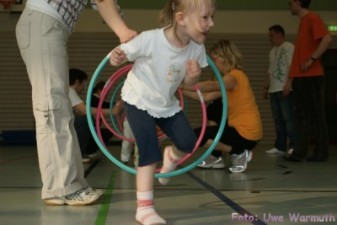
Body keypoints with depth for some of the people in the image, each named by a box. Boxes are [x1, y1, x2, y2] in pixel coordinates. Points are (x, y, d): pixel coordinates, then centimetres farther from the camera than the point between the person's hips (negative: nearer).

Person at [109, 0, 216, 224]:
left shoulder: (197, 48, -15)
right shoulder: (150, 39, -32)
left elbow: (188, 83, -1)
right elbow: (123, 53, -20)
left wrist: (193, 76, -25)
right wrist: (116, 57, -44)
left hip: (167, 104, 5)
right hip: (139, 100, -5)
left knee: (189, 142, -2)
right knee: (150, 153, -14)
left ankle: (171, 156, 36)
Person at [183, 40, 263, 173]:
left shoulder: (234, 76, -14)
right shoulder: (232, 77, 16)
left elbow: (211, 86, -35)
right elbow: (207, 97, 9)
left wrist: (184, 86, -35)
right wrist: (182, 90, 2)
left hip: (246, 135, -10)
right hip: (241, 129, 10)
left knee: (196, 136, -8)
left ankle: (238, 153, -2)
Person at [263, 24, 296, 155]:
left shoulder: (289, 48, -4)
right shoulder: (273, 51, 20)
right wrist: (266, 87, 20)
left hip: (285, 90, -8)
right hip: (273, 90, 8)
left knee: (288, 118, -10)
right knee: (278, 120, 6)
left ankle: (293, 145, -6)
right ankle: (280, 146, 9)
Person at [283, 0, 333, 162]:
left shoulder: (312, 18, -6)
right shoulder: (302, 22, 21)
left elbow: (327, 39, -22)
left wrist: (312, 59, -20)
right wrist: (290, 79, 19)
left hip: (312, 76, -9)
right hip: (300, 77, 9)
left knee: (316, 115, -4)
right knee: (301, 116, 6)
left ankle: (321, 152, 0)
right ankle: (299, 152, 7)